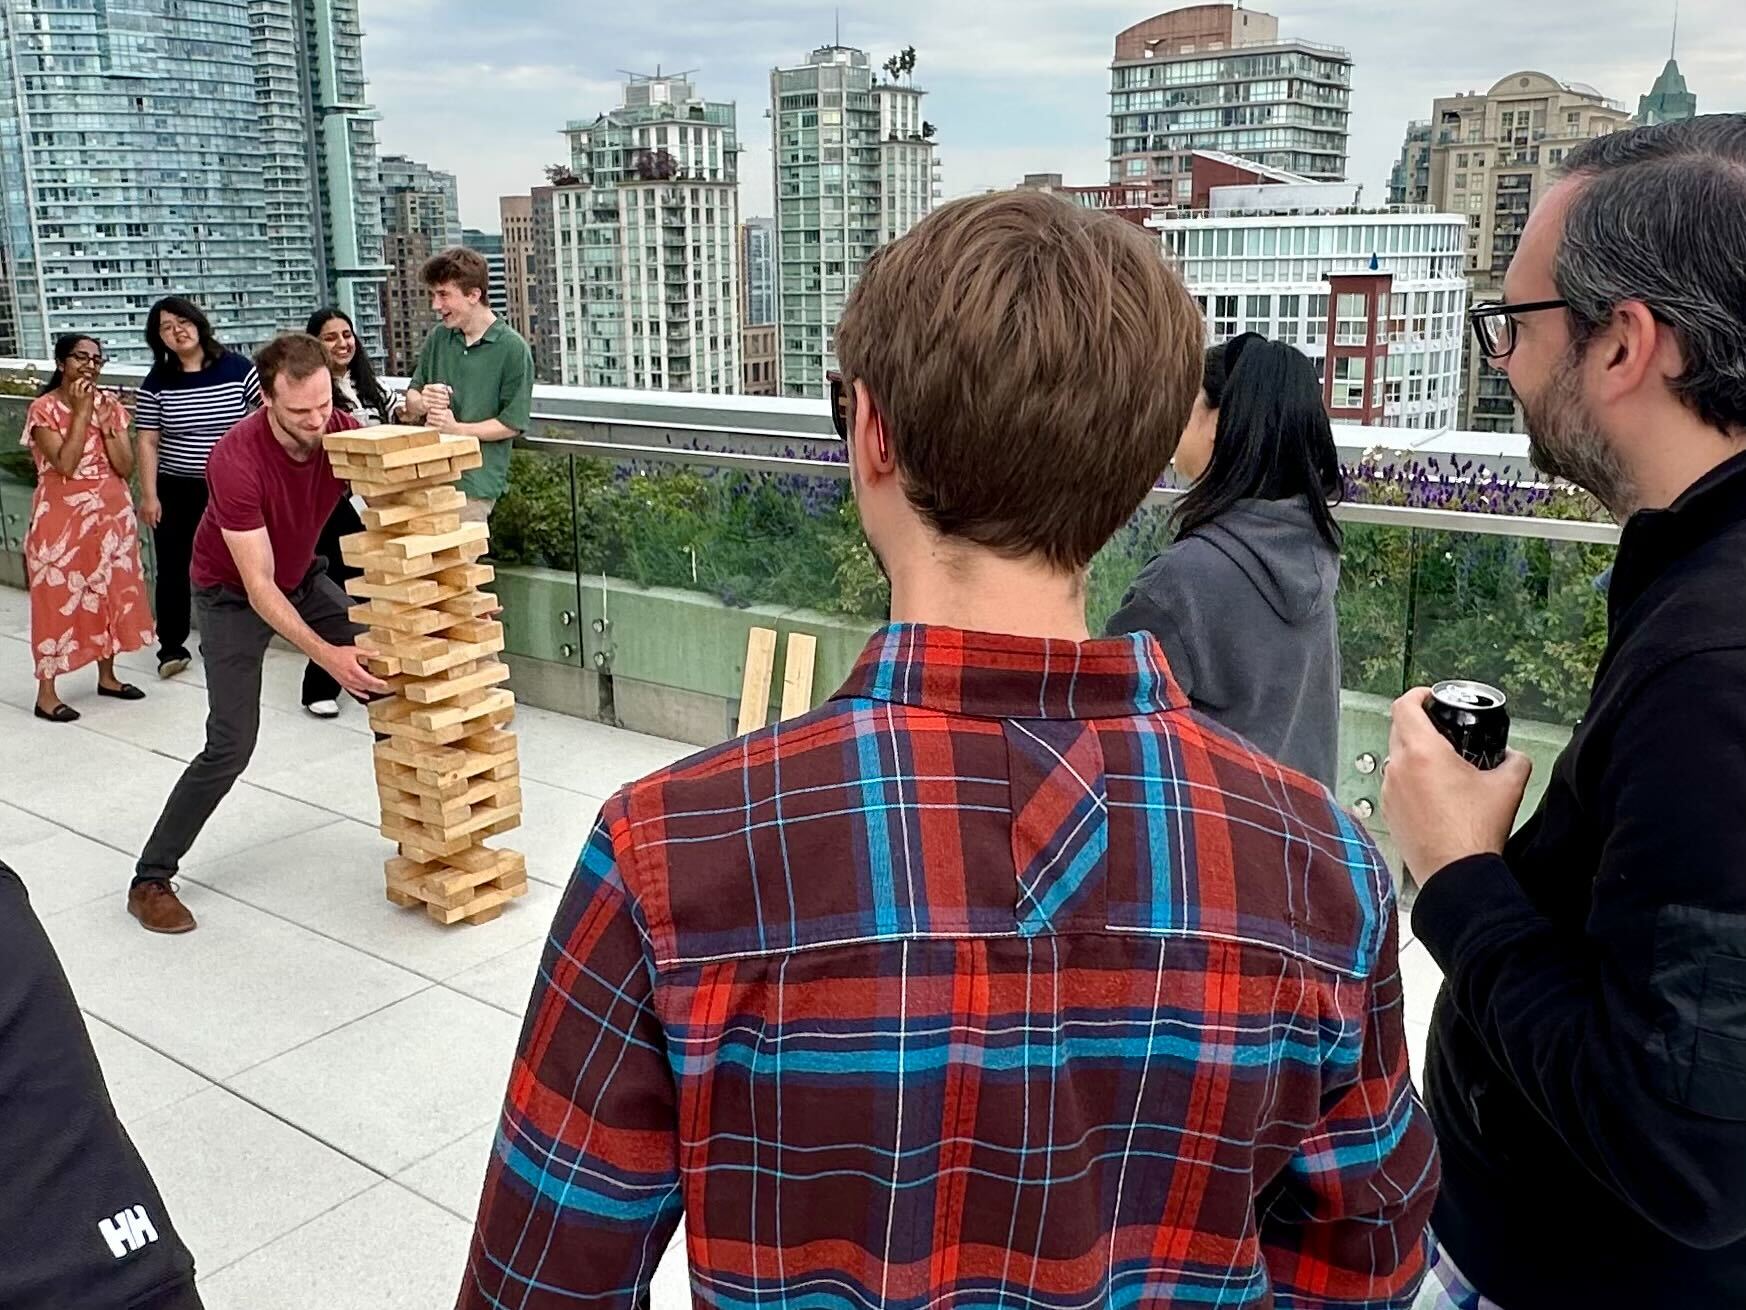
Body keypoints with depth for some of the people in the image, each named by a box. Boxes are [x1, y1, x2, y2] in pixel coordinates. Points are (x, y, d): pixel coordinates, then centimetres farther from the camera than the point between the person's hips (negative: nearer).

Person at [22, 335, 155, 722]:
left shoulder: (111, 404, 4)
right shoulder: (45, 409, -10)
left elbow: (126, 467, -1)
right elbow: (65, 464, -21)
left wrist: (105, 424, -13)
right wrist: (81, 412, -20)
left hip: (111, 513, 5)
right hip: (62, 517, -5)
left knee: (110, 592, 12)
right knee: (58, 597, -1)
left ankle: (107, 676, 27)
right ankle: (46, 691, 6)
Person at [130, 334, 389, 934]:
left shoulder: (345, 433, -21)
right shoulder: (237, 460, -35)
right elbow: (258, 588, -34)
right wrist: (325, 654, -42)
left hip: (304, 578, 5)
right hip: (234, 594, -5)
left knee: (389, 678, -2)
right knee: (231, 745, -13)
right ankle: (150, 880, 3)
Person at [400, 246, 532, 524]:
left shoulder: (512, 348, -7)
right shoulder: (438, 337, 9)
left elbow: (512, 424, -6)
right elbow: (410, 406, 13)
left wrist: (457, 429, -17)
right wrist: (421, 403, -10)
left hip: (474, 481, -5)